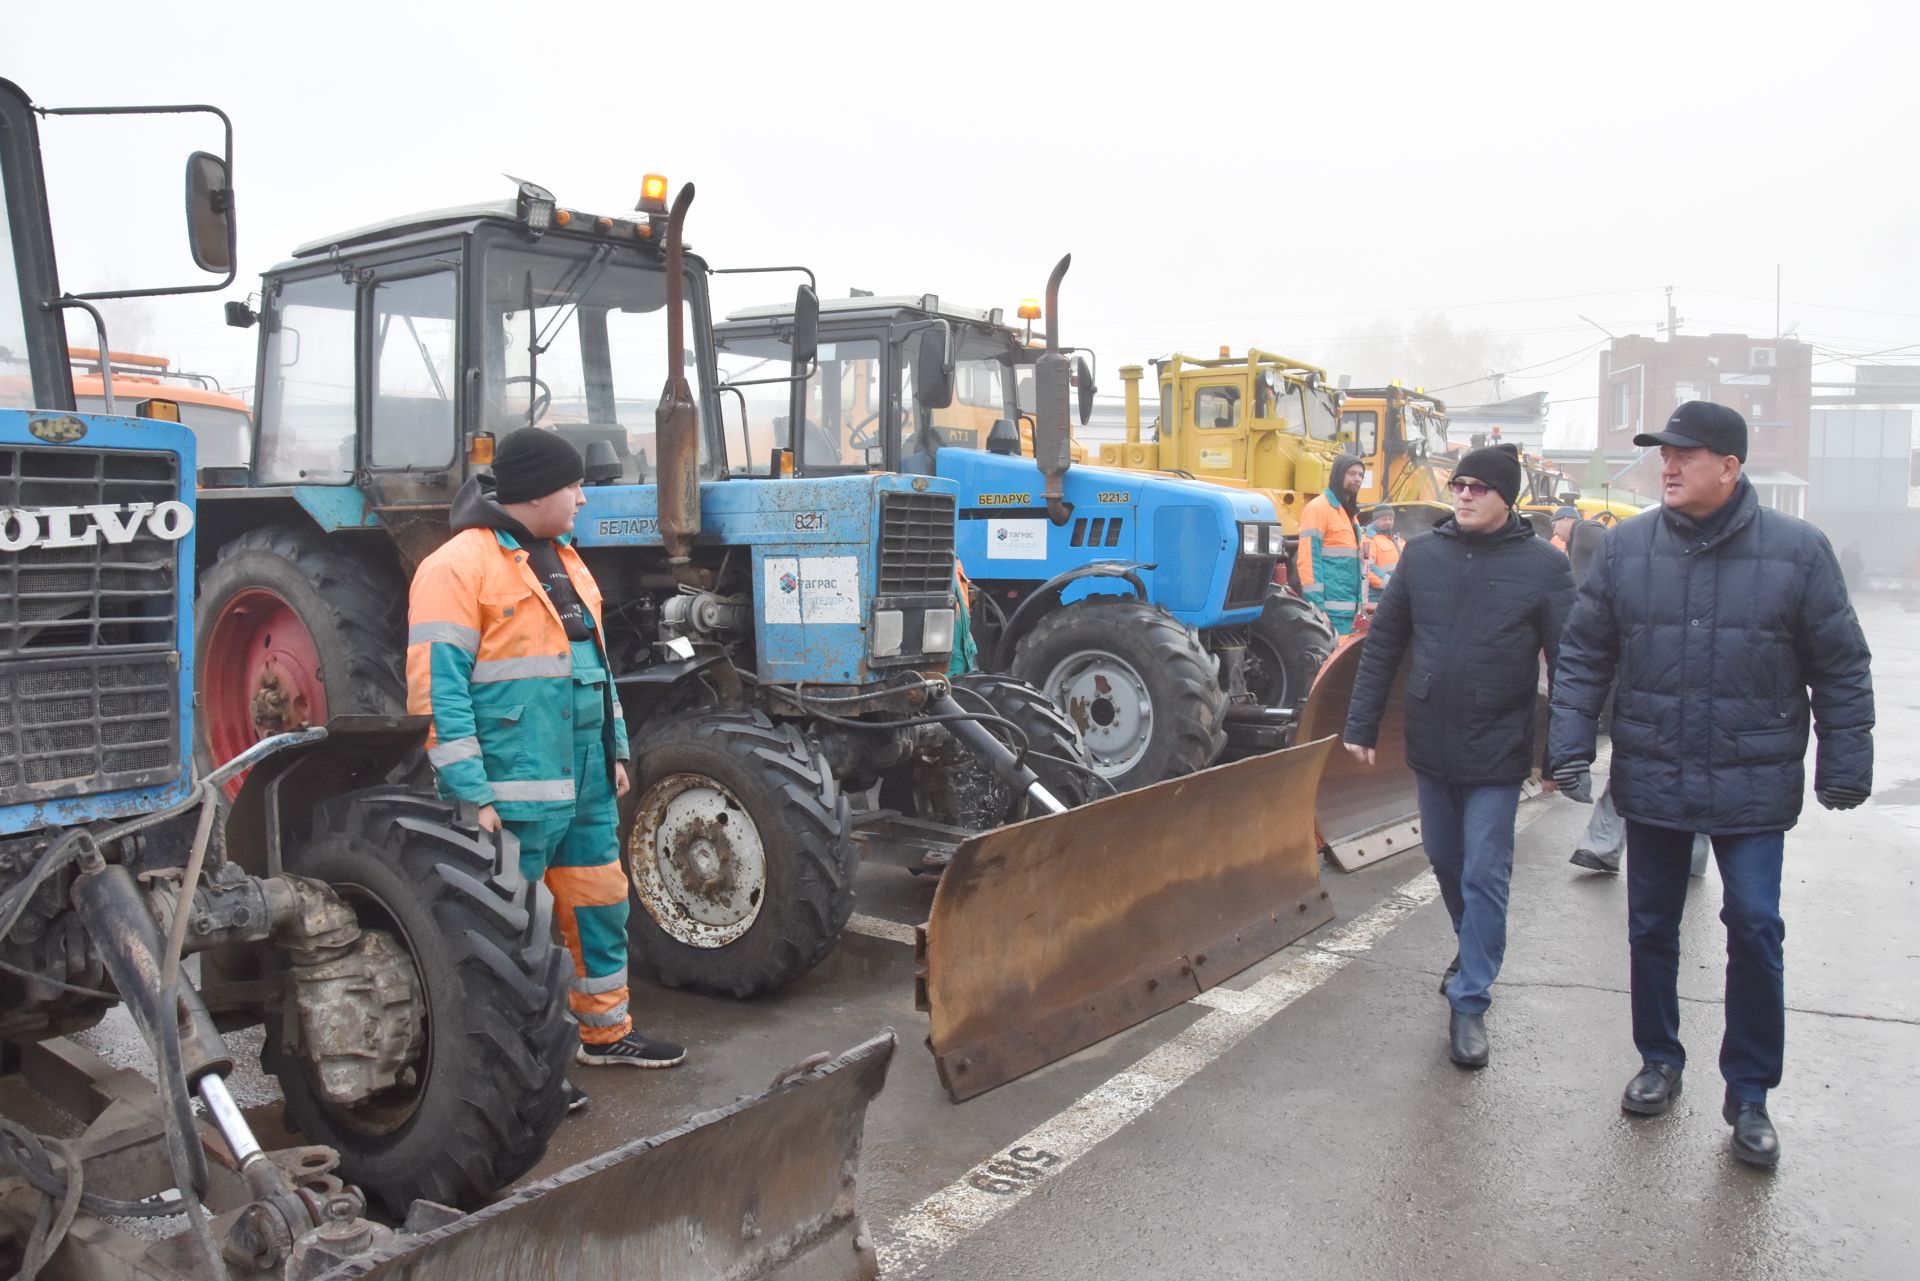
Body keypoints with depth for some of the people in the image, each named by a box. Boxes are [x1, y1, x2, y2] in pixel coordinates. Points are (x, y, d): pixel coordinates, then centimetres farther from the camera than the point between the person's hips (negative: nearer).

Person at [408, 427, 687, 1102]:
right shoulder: (458, 566, -13)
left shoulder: (562, 559, 14)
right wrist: (470, 794, -21)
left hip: (586, 785, 9)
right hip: (515, 793, -9)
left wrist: (615, 751, 19)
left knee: (599, 903, 17)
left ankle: (606, 1032, 34)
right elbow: (437, 689, -18)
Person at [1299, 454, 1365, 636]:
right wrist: (1316, 608, -21)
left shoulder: (1350, 512, 21)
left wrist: (1359, 604, 18)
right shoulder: (1319, 507, -7)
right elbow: (1309, 560, -15)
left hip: (1349, 609, 9)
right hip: (1330, 610, -9)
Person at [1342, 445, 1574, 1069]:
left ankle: (1470, 1003, 10)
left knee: (1485, 877, 0)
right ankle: (1474, 951, 43)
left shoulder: (1543, 565, -7)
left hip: (1497, 754, -4)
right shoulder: (1422, 554, 2)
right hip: (1430, 746, 4)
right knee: (1446, 863, 19)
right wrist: (1361, 724, 5)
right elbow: (1383, 643, 7)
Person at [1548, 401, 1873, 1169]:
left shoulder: (1797, 550, -5)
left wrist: (1844, 766, -1)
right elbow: (1583, 656, 3)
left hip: (1752, 785, -2)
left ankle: (1749, 1095, 18)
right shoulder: (1626, 547, -1)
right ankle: (1659, 1061, 32)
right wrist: (1570, 750, -2)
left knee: (1755, 931, 0)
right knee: (1651, 928, 12)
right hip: (1651, 781, 2)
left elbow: (1841, 667, 1)